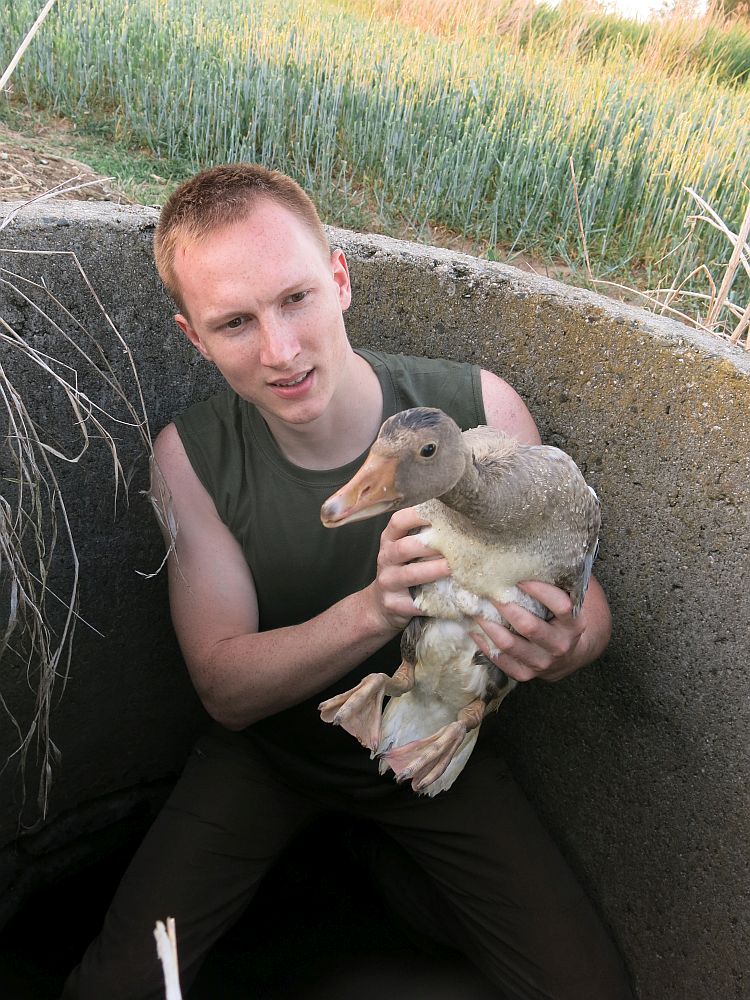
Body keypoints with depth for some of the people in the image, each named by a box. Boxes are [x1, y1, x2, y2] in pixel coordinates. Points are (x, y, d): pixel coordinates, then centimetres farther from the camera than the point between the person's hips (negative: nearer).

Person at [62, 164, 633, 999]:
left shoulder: (480, 409, -21)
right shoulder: (189, 458, -18)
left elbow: (584, 598, -10)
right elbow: (224, 689, -19)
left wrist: (563, 642, -36)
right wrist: (373, 612, -38)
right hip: (267, 749, 0)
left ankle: (396, 878, 20)